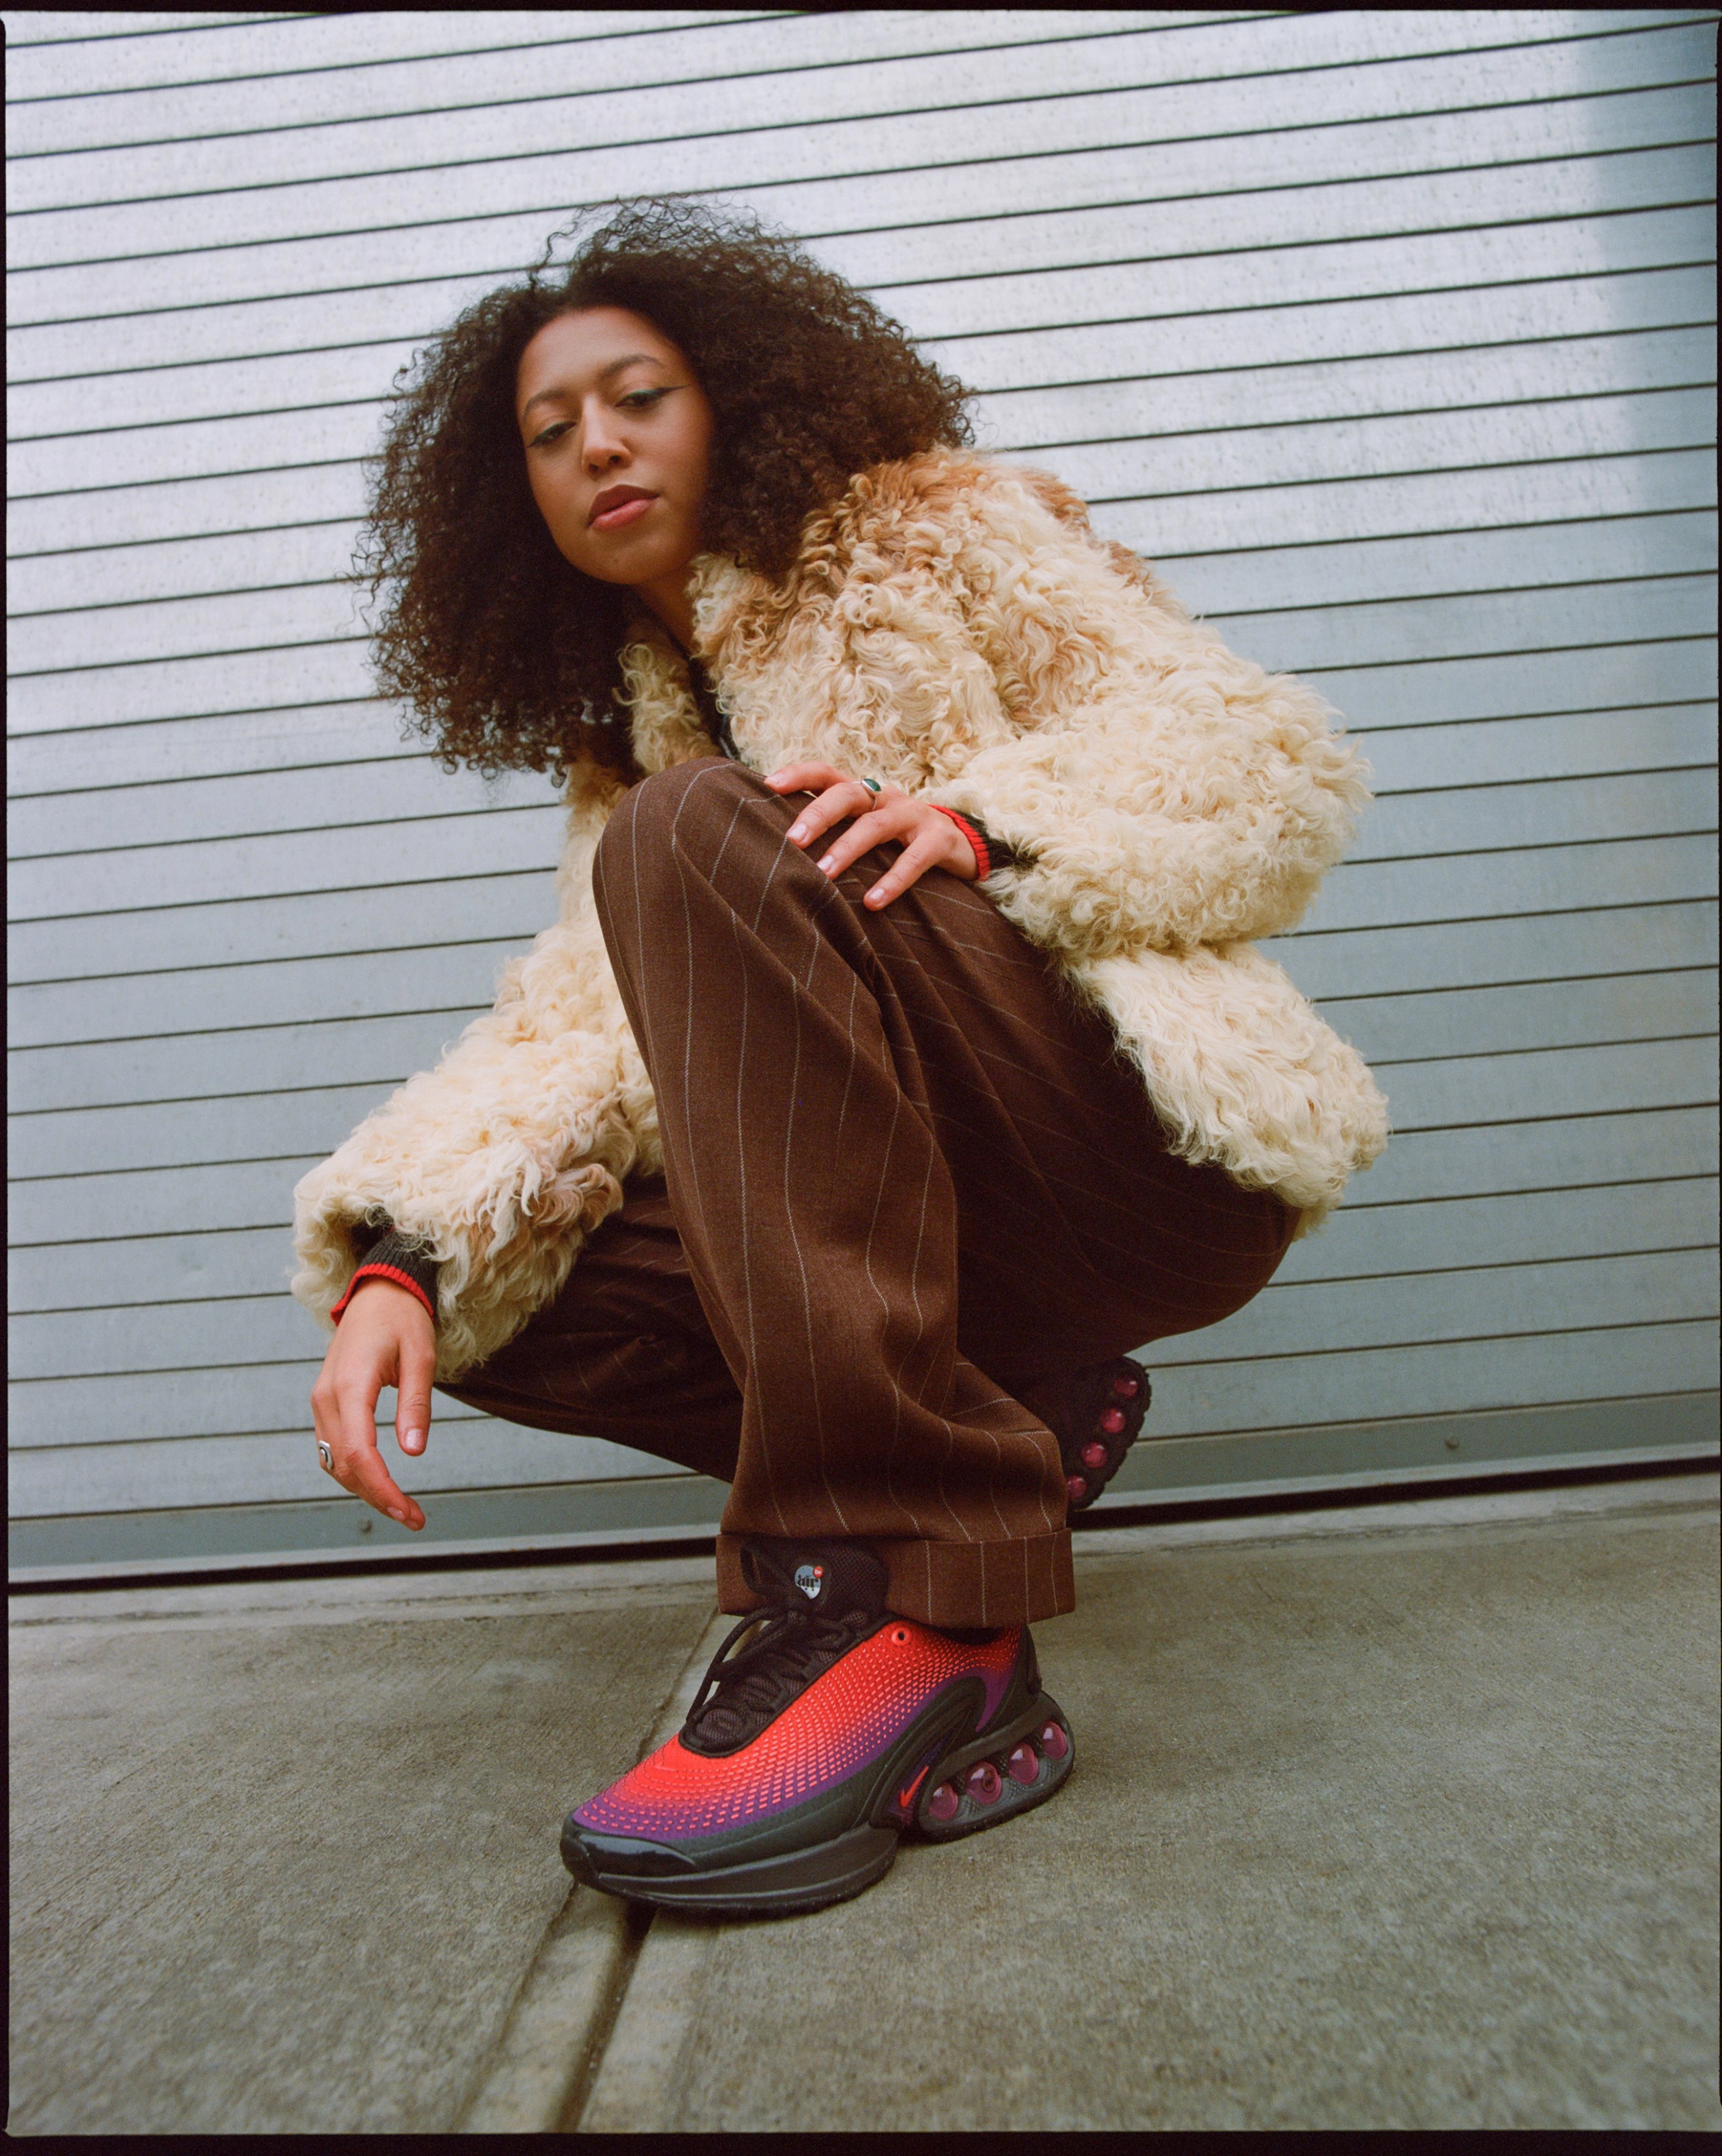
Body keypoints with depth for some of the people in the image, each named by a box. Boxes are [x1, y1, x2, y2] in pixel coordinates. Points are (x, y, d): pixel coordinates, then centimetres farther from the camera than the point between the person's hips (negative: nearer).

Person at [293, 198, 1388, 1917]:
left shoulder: (939, 531, 9)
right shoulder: (627, 752, 21)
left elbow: (1278, 758, -1)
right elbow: (575, 1029, 4)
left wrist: (988, 824, -20)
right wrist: (393, 1260, -14)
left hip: (1154, 1157, -5)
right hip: (931, 1243, 6)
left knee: (694, 842, -24)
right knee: (496, 1293, -7)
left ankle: (904, 1604, -28)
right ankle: (1022, 1431, -2)